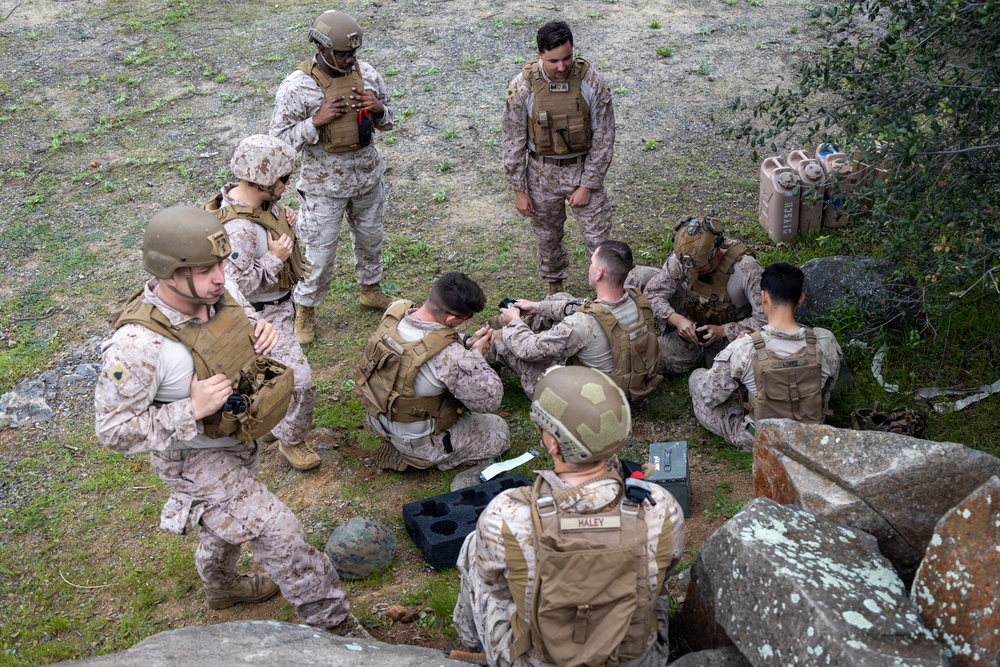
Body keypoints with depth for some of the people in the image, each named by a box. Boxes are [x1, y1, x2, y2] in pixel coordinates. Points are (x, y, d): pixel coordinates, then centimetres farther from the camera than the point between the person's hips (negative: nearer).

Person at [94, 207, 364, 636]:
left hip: (236, 437, 7)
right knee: (276, 533, -5)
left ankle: (221, 585, 61)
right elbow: (114, 430, -29)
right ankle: (335, 625, 14)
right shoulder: (136, 346, -37)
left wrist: (261, 330, -17)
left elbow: (243, 324, 7)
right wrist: (191, 411, -37)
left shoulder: (218, 291, -17)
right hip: (195, 457, -7)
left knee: (232, 515, 31)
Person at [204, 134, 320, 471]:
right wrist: (275, 258, -30)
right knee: (298, 380, -6)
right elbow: (236, 282, -35)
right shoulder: (238, 228, -36)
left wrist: (283, 222, -6)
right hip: (263, 316, -10)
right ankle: (291, 440, 17)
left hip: (279, 303, 10)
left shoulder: (257, 199, -7)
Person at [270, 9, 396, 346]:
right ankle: (305, 310, 27)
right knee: (320, 253, 5)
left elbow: (387, 121, 7)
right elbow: (280, 139, -15)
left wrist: (378, 108, -17)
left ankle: (371, 290, 48)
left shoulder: (367, 73, -7)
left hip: (367, 177, 5)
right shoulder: (296, 87, -20)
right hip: (325, 185, -5)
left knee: (370, 238, 24)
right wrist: (316, 121, -28)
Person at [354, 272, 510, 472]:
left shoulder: (394, 311, -16)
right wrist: (476, 354, -14)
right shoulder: (451, 357, -38)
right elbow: (489, 399, -24)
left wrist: (466, 342, -5)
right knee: (499, 430, 13)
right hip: (419, 441, -7)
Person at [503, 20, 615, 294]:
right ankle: (554, 289, 44)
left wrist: (587, 186, -12)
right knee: (547, 238, 18)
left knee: (599, 239, 3)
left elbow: (603, 137, -10)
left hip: (583, 169, -1)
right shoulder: (522, 87, -17)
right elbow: (514, 141, -7)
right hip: (542, 173, 1)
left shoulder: (591, 81, -17)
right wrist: (518, 189, -5)